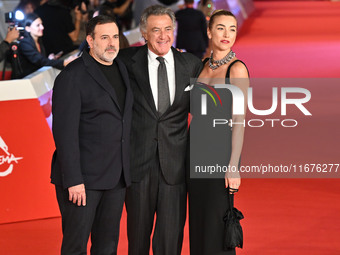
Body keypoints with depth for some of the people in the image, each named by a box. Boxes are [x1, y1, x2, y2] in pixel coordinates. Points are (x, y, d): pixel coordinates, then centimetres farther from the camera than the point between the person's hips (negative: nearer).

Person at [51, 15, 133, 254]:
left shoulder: (122, 69, 12)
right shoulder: (73, 76, -10)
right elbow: (65, 131, -15)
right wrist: (73, 180, -20)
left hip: (117, 177, 7)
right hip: (83, 176, -7)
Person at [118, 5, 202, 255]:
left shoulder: (192, 64, 3)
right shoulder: (128, 61, -2)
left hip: (175, 162, 1)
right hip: (139, 160, -1)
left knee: (171, 235, 3)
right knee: (138, 230, 12)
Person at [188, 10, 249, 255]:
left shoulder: (237, 69, -9)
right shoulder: (202, 66, 11)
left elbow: (239, 120, -14)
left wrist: (234, 166, -18)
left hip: (220, 152, -6)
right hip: (197, 152, 7)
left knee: (217, 223, -4)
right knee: (197, 221, 10)